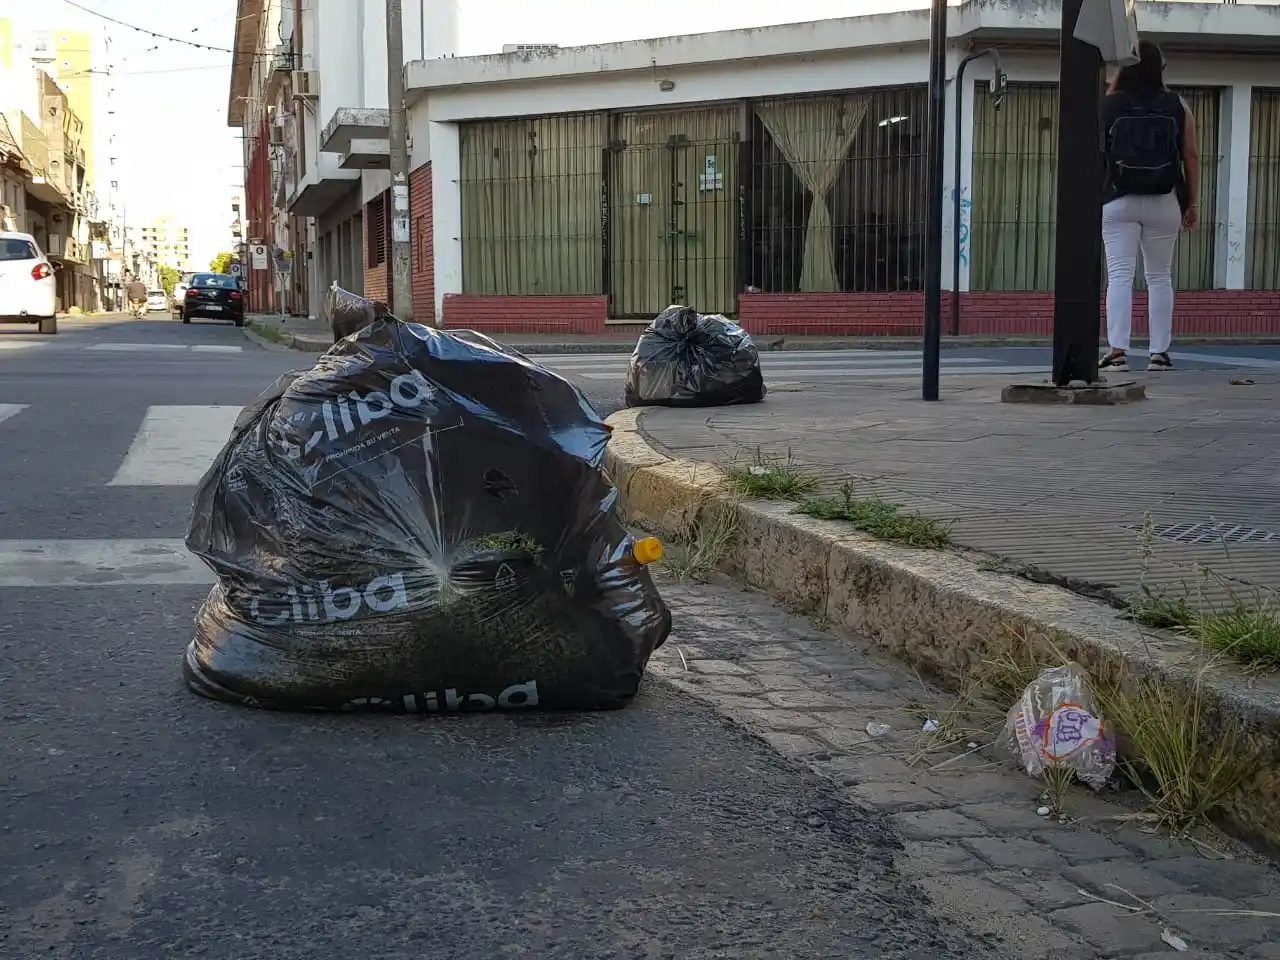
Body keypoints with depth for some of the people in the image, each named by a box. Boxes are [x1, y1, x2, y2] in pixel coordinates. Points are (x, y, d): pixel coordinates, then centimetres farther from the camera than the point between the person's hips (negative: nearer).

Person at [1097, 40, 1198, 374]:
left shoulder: (1110, 104, -2)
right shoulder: (1177, 106, 2)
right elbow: (1191, 155, 3)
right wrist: (1192, 203, 7)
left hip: (1119, 202, -1)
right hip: (1164, 202, 1)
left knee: (1119, 276, -4)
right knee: (1159, 277, 8)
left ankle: (1117, 351, -12)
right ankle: (1159, 353, 9)